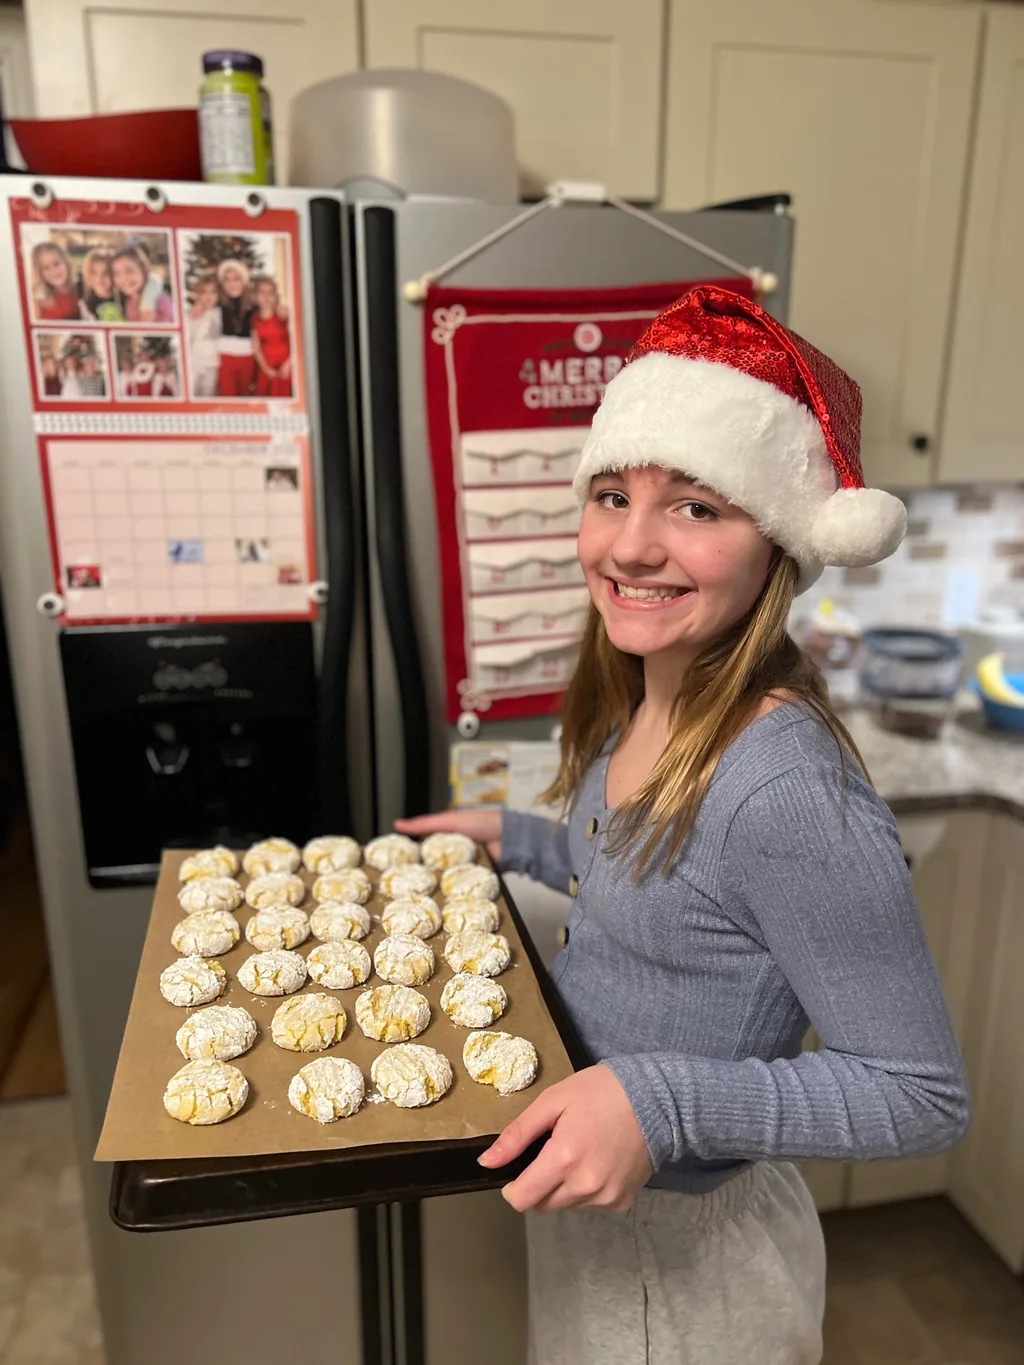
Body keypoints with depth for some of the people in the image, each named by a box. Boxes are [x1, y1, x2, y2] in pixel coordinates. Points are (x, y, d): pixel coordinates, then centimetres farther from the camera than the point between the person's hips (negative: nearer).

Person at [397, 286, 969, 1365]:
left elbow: (923, 1095, -25)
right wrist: (516, 839, 5)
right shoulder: (632, 710, -8)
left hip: (688, 1245, -7)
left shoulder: (788, 788, -33)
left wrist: (660, 1100, -35)